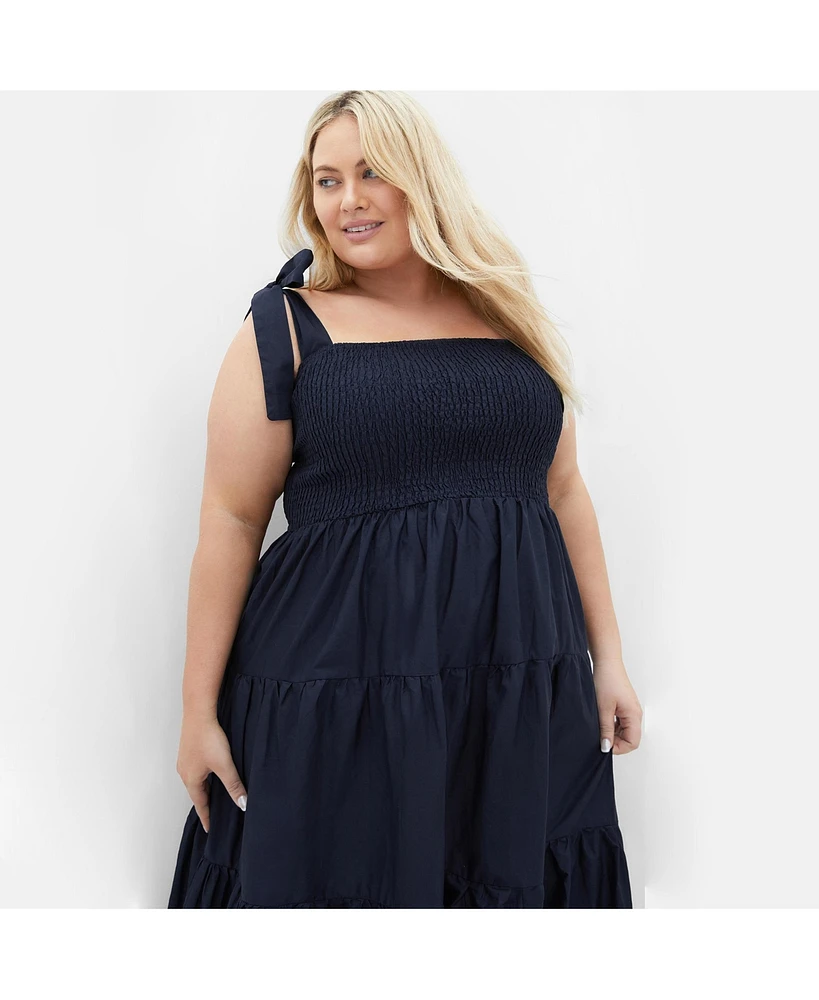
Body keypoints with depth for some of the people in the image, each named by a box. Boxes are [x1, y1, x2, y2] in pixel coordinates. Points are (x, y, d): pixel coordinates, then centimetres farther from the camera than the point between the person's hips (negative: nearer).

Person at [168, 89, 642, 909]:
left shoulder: (509, 318, 10)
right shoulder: (285, 328, -1)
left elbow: (564, 494, 14)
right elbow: (231, 519, -3)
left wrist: (607, 658, 11)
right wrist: (199, 709, -5)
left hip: (525, 692, 4)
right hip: (339, 690, -3)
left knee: (523, 884, 12)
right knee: (346, 884, 6)